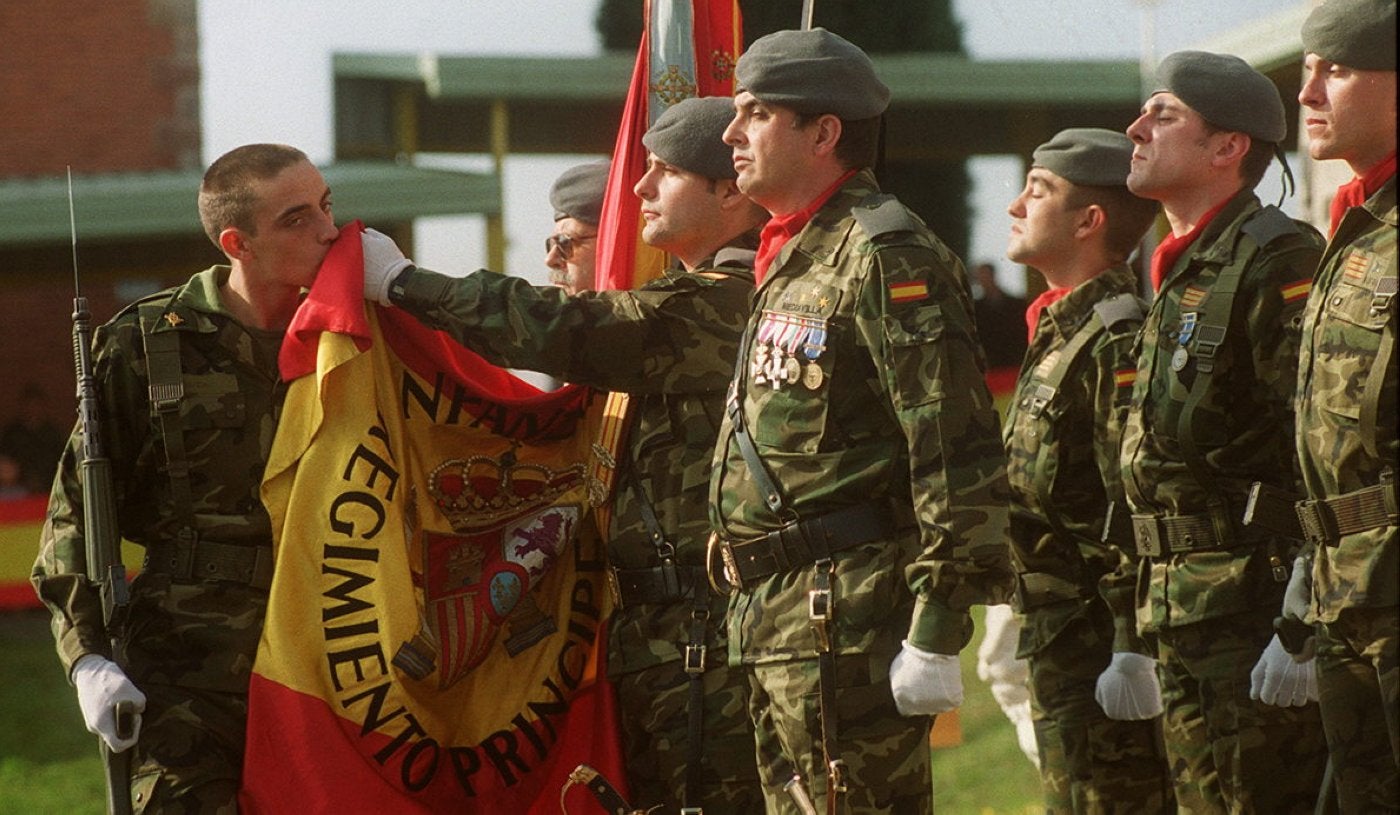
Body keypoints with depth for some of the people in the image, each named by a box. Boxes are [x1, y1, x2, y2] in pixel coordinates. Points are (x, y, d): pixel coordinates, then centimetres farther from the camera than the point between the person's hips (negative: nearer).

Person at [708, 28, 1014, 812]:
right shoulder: (792, 261, 19)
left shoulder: (885, 255, -12)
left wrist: (938, 634, -22)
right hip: (777, 620, 10)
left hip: (851, 621, -10)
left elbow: (958, 450, -18)